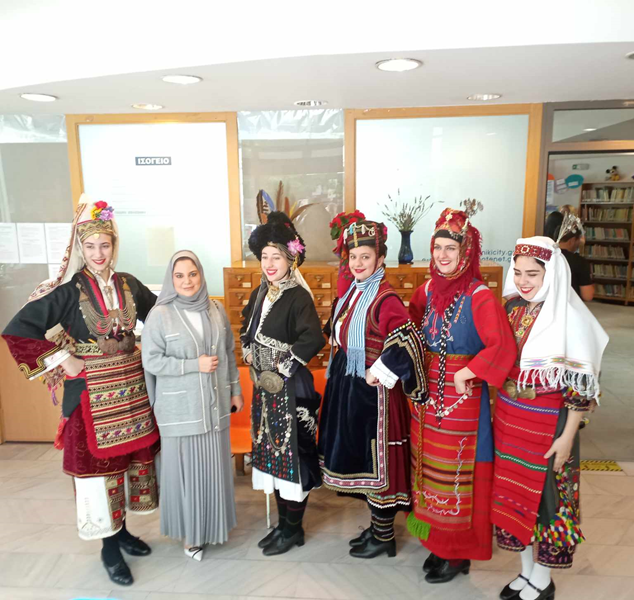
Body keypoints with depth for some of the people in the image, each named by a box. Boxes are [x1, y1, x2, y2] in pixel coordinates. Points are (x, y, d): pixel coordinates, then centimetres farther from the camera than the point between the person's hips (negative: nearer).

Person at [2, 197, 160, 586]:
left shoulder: (128, 284, 2)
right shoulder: (69, 290, -12)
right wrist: (62, 360, -14)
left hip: (131, 386, 5)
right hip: (92, 393, -4)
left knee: (129, 458, 15)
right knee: (98, 462, 6)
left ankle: (122, 530, 37)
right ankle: (110, 547, 25)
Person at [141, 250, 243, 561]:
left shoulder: (216, 309, 3)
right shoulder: (160, 314, -9)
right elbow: (151, 361, -11)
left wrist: (235, 390, 11)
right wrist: (195, 365, -17)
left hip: (215, 404, 4)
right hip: (180, 408, -3)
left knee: (214, 466, 12)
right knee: (185, 468, 5)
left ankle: (213, 524, 33)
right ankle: (191, 532, 26)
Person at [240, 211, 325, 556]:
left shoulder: (298, 297, -16)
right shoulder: (259, 295, 8)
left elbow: (313, 339, -28)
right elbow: (247, 331, 23)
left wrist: (282, 368, -21)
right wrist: (251, 358, 8)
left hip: (291, 387, -8)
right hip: (264, 385, 8)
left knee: (292, 452, 4)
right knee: (271, 450, 15)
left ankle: (294, 529, 23)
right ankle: (283, 523, 33)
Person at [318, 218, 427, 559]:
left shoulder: (385, 299, -19)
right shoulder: (350, 292, 7)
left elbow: (408, 343, -28)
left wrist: (379, 373, -21)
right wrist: (338, 371, 15)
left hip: (374, 391, -9)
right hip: (348, 387, 9)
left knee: (377, 460, 5)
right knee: (359, 457, 19)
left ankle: (384, 538, 25)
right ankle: (377, 526, 38)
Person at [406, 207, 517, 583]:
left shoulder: (480, 297, -15)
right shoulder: (427, 291, 4)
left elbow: (503, 348, -22)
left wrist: (466, 373, -20)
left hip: (463, 399, -6)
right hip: (428, 397, 6)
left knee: (457, 474, 7)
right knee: (430, 469, 16)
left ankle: (460, 554, 27)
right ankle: (438, 542, 36)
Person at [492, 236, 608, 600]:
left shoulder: (570, 318, -15)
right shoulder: (513, 308, 2)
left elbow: (581, 384, -13)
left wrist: (567, 436, -13)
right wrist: (499, 413, 11)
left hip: (547, 423, -6)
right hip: (509, 417, 6)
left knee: (544, 496, 9)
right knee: (514, 491, 15)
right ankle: (527, 570, 36)